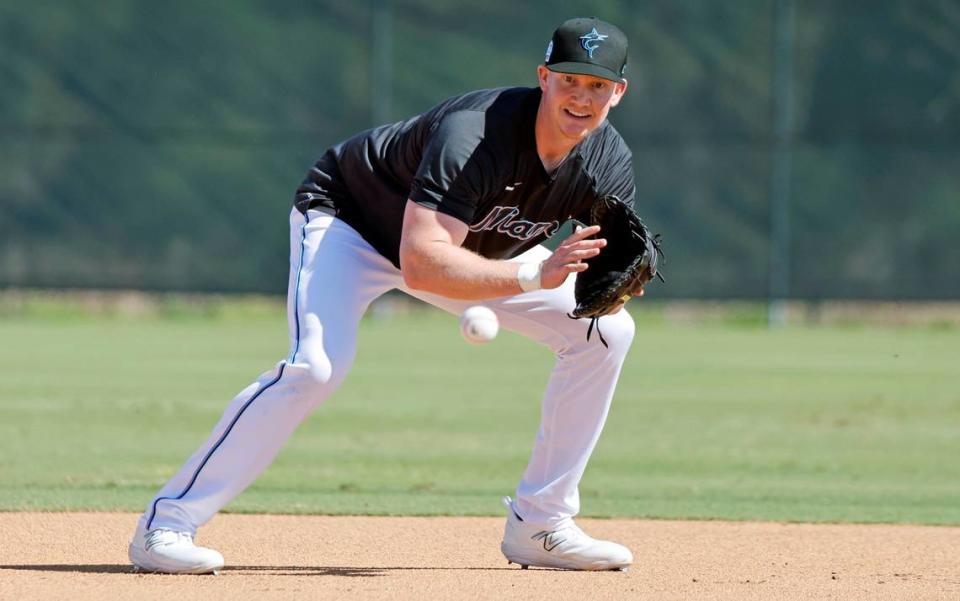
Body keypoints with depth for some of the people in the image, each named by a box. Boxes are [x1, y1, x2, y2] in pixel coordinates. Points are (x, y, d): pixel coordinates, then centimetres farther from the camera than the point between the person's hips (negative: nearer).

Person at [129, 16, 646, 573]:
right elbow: (422, 265, -47)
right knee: (318, 364, -32)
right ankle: (166, 525, -26)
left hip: (477, 241, 7)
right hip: (347, 215, -7)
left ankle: (539, 526, 3)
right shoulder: (474, 134, -38)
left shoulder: (609, 162, -17)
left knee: (607, 331, -3)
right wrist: (534, 274, -54)